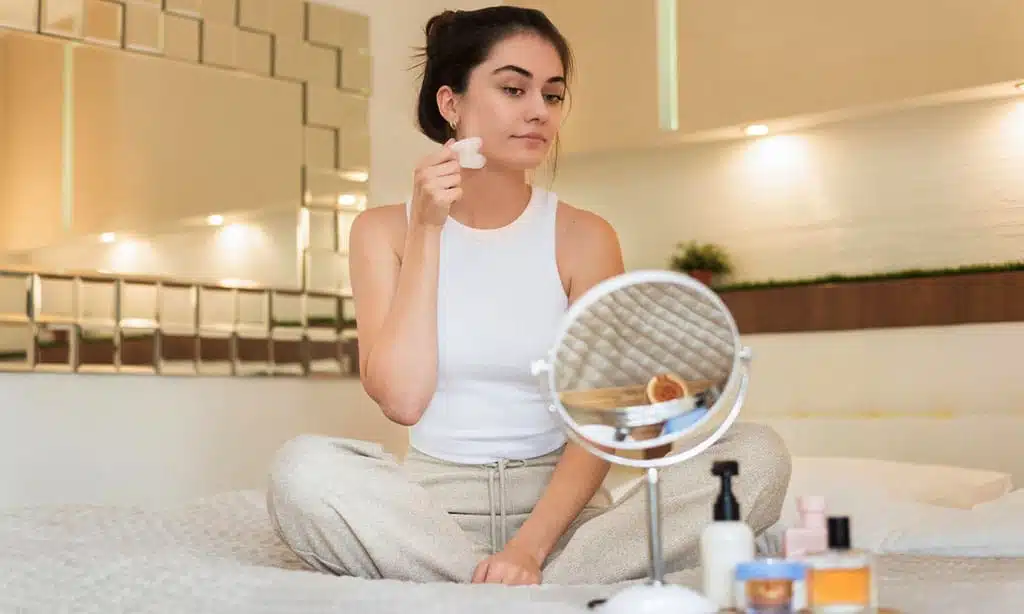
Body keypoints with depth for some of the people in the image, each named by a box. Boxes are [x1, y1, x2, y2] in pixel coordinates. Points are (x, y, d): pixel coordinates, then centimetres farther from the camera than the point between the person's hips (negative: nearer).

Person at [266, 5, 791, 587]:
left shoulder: (584, 238, 2)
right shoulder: (383, 230, 4)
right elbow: (402, 399, -9)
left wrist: (530, 545, -22)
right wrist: (427, 232, -10)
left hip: (559, 500, 1)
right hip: (432, 502, -1)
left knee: (757, 455, -23)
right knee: (303, 467, -32)